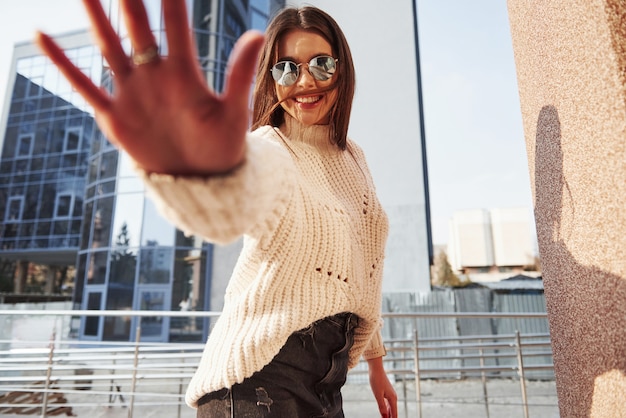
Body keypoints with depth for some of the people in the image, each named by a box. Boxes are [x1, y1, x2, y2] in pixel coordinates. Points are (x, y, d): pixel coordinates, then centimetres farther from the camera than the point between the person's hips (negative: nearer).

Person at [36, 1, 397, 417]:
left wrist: (375, 360, 16)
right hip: (263, 375, -6)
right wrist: (207, 171, -64)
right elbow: (261, 176, -41)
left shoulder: (354, 157, 7)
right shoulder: (267, 145, -14)